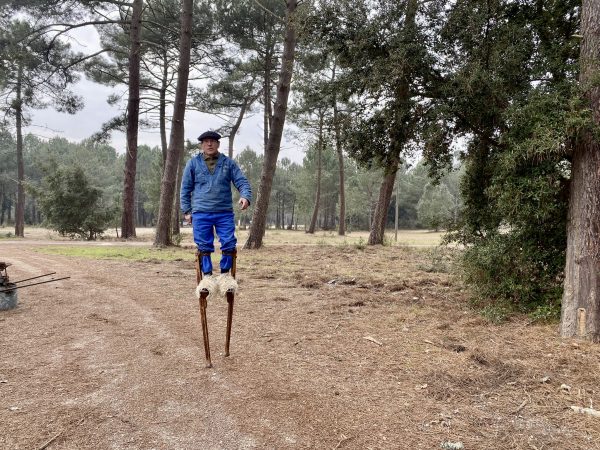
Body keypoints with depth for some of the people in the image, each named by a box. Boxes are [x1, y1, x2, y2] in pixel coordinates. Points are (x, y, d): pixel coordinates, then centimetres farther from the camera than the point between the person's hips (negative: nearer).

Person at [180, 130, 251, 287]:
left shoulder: (228, 163, 6)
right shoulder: (193, 163, 5)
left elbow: (242, 181, 1)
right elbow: (185, 189, 9)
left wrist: (245, 196, -19)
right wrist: (186, 211, 5)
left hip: (225, 213, 1)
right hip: (201, 214, 0)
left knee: (229, 244, -1)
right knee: (204, 246, 5)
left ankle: (225, 273, 17)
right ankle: (206, 275, 19)